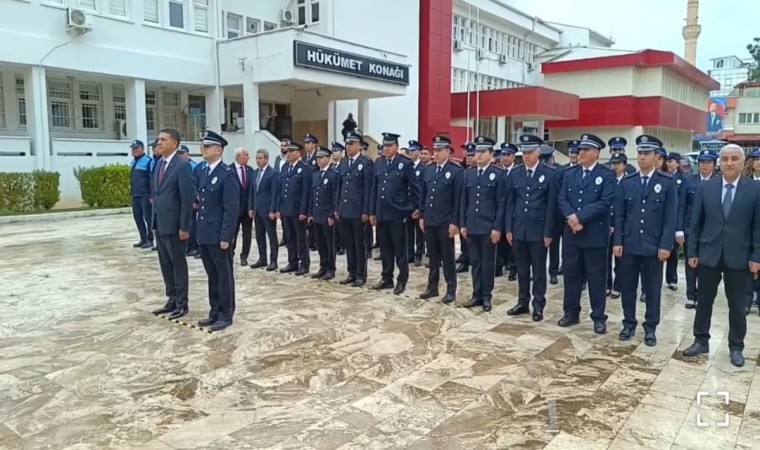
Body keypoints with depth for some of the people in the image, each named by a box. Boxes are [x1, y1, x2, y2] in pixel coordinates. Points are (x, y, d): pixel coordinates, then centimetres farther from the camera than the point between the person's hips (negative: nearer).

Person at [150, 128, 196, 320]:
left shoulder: (182, 166, -14)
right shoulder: (159, 164, 12)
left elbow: (187, 199, -17)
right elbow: (156, 193, 17)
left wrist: (184, 227, -18)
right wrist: (154, 220, 13)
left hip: (174, 225, -8)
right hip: (159, 224, 8)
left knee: (178, 265, 3)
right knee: (165, 265, 15)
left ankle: (182, 303, 14)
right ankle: (172, 300, 26)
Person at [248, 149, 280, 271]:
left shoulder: (273, 174, -10)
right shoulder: (255, 173, 12)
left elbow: (275, 194, -14)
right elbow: (252, 192, 15)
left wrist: (273, 211, -18)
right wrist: (251, 207, 10)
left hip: (268, 210, -7)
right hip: (257, 210, 7)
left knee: (272, 236, 1)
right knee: (259, 236, 12)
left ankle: (273, 261, 7)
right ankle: (262, 259, 21)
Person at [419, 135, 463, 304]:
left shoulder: (456, 171, -7)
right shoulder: (428, 170, 10)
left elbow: (458, 199, -10)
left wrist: (454, 222, -13)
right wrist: (421, 216, 10)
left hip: (446, 222, -5)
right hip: (429, 220, 5)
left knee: (447, 257, 3)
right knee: (433, 256, 13)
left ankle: (451, 290, 12)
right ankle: (432, 287, 23)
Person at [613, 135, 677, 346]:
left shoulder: (668, 184, -1)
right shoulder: (626, 183, 5)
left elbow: (670, 218, -4)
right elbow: (619, 215, 4)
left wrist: (665, 245, -10)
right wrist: (617, 241, -3)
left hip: (654, 247, -2)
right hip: (628, 245, 2)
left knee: (652, 290, 8)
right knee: (628, 288, 8)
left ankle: (650, 328, 20)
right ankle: (629, 324, 22)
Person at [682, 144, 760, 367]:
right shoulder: (706, 187, 0)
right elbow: (696, 222, 2)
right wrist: (693, 252, -1)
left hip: (739, 257, -1)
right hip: (709, 254, 1)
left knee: (737, 305, 9)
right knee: (704, 301, 10)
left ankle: (736, 347, 22)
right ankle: (701, 341, 24)